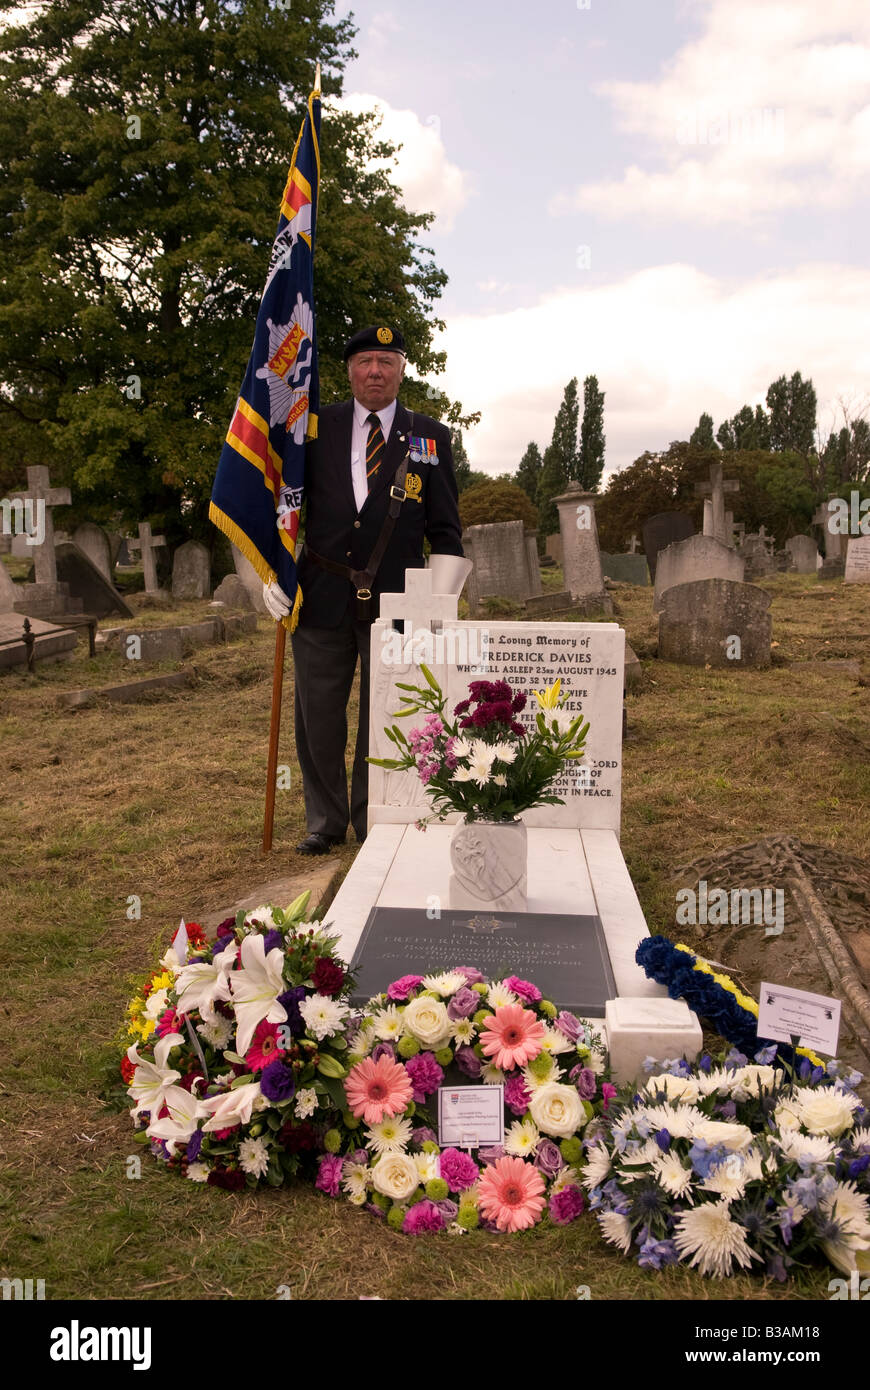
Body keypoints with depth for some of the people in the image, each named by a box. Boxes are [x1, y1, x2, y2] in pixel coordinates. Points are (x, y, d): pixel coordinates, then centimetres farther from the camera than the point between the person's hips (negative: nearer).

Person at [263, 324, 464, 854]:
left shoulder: (430, 437, 6)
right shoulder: (316, 427, 7)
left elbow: (445, 529, 6)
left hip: (395, 601, -1)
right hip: (322, 595, 1)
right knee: (318, 716, 7)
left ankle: (374, 824, 22)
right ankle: (325, 822, 23)